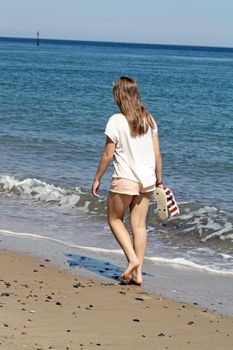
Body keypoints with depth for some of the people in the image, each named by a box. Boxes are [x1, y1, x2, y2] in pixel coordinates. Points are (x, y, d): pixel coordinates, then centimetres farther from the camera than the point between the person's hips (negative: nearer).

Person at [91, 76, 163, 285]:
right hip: (147, 181, 5)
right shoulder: (149, 119, 2)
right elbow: (157, 154, 5)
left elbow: (108, 155, -10)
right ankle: (138, 273, 11)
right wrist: (159, 180, 15)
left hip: (124, 180, -5)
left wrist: (97, 179, 2)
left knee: (115, 219, 15)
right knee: (139, 225, 9)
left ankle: (132, 258, 0)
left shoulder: (116, 121, -13)